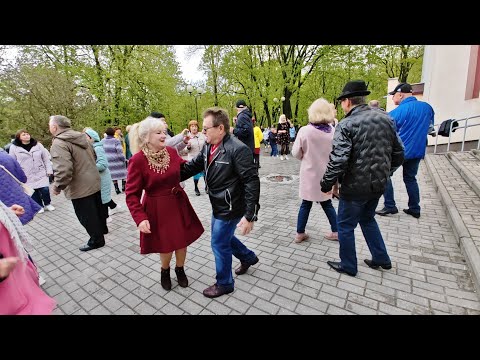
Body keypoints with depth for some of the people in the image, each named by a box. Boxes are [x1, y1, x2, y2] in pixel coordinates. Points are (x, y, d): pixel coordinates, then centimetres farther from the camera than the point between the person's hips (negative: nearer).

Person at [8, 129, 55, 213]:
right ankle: (39, 206, 25)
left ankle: (47, 204, 20)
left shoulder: (38, 145, 2)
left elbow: (46, 159, 4)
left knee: (45, 189, -5)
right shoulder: (14, 148, -2)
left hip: (40, 173, 0)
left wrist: (49, 170, -1)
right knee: (33, 192, 5)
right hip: (27, 176, 0)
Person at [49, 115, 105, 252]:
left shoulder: (59, 143, -20)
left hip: (80, 188, -8)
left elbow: (63, 169, -29)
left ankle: (96, 240, 20)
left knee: (86, 216, 7)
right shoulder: (81, 137, 5)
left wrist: (57, 186, -15)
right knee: (96, 211, 23)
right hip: (94, 182, 9)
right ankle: (101, 232, 41)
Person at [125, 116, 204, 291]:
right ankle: (165, 271, 46)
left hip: (179, 205, 4)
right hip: (157, 210, -4)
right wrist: (140, 218, -24)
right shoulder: (137, 160, -17)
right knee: (166, 246, 10)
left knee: (182, 242, 14)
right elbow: (132, 194, -14)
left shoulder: (171, 151, -4)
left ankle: (180, 269, 45)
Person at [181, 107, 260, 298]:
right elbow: (191, 167, 10)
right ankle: (248, 257, 52)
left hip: (230, 208, -8)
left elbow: (252, 182, -25)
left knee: (219, 243, 7)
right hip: (218, 206, 8)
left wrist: (250, 215, -25)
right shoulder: (208, 147, 2)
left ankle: (224, 284, 34)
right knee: (223, 236, 25)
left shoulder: (238, 149, -23)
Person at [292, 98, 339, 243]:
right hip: (326, 174, 2)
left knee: (306, 204, 11)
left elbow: (296, 153, -5)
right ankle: (336, 231, 28)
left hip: (309, 174, -2)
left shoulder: (304, 130, -14)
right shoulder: (334, 132, -8)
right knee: (327, 203, 19)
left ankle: (300, 233, 21)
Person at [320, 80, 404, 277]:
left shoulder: (346, 124, -16)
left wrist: (326, 184, -11)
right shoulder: (385, 118, 4)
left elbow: (338, 160, -23)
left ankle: (348, 266, 28)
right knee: (367, 219, 28)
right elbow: (398, 153, 9)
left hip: (355, 186, -7)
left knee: (345, 225, 12)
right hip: (378, 184, 7)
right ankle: (381, 258, 38)